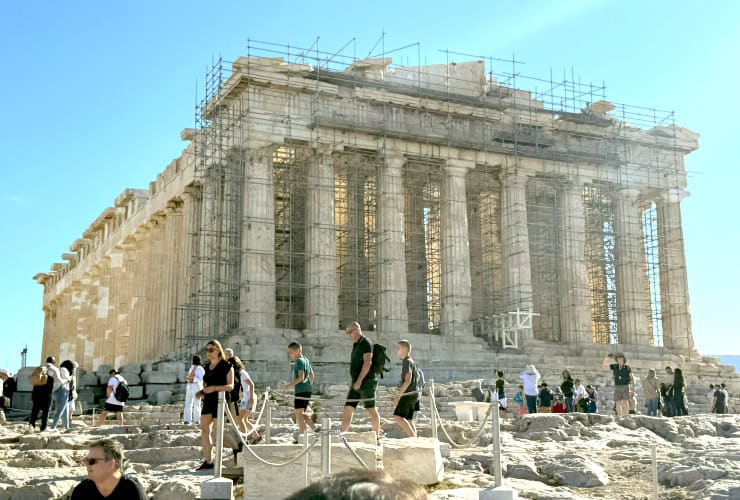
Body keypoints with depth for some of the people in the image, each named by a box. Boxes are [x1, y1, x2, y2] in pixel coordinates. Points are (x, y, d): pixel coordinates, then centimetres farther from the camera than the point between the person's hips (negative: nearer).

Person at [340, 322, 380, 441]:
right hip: (356, 384, 9)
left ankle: (377, 437, 3)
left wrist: (359, 380, -23)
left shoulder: (366, 343, -8)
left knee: (371, 410, -3)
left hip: (366, 382, -9)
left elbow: (367, 362, -18)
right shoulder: (355, 345, 19)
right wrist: (352, 382, 20)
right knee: (348, 409, 1)